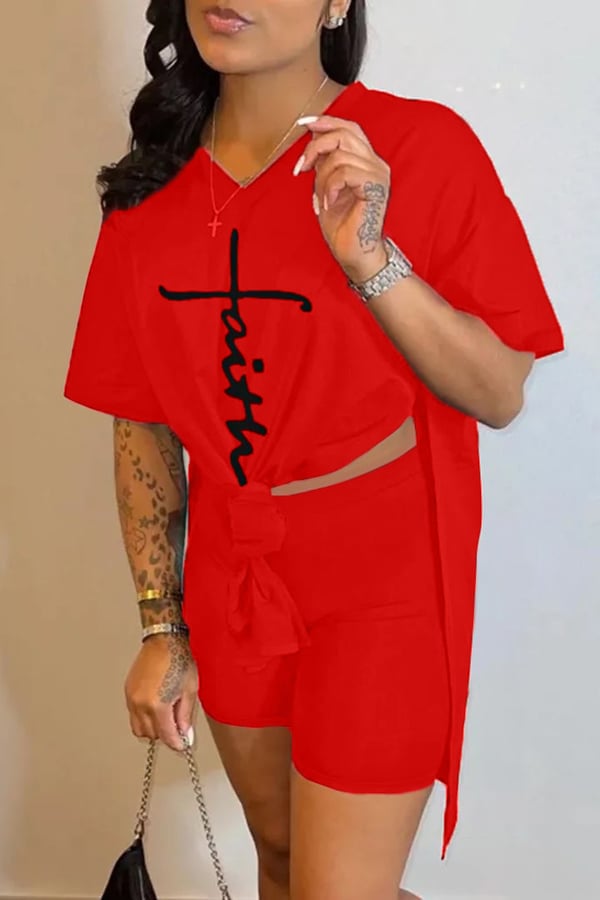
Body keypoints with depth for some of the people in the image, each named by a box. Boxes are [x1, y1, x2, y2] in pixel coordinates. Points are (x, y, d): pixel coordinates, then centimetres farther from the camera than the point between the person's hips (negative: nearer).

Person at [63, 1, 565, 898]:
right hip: (230, 571, 5)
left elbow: (501, 395, -12)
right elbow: (142, 423, 4)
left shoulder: (422, 146, -12)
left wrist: (372, 260, -25)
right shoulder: (153, 186, 1)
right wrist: (162, 625, 4)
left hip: (380, 573, -4)